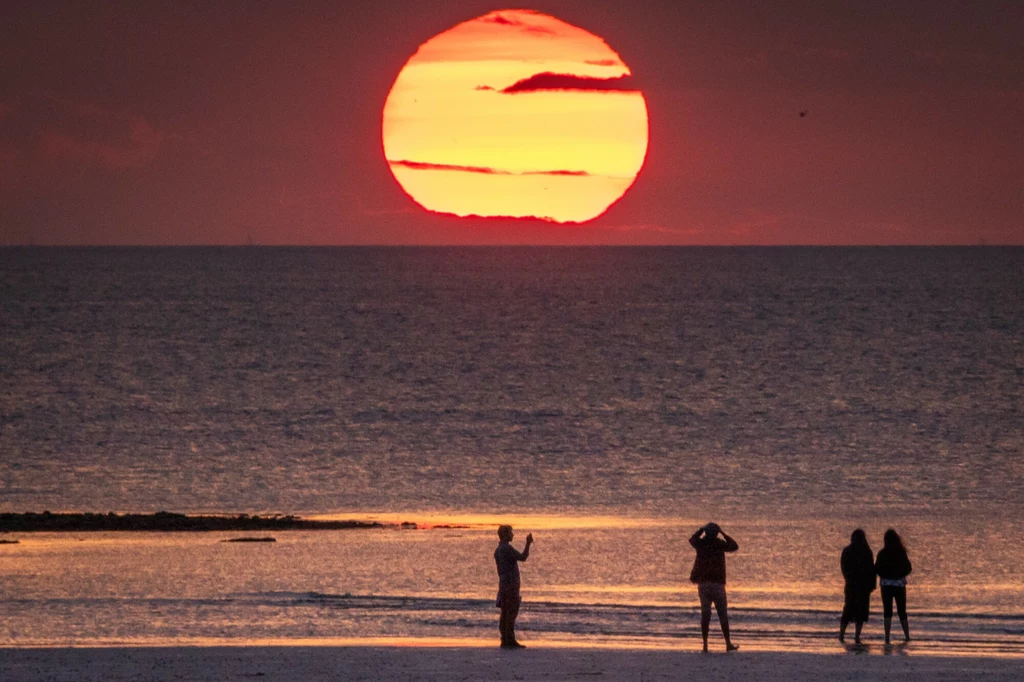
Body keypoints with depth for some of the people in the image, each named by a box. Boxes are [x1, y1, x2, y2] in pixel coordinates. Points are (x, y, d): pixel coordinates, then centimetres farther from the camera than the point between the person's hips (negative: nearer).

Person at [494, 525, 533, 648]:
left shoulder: (498, 550, 15)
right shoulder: (507, 548, -15)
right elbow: (523, 557, -23)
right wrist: (528, 544, -19)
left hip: (503, 584, 9)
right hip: (511, 585, -9)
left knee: (505, 614, 7)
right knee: (511, 613, -8)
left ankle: (505, 641, 6)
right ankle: (510, 641, -10)